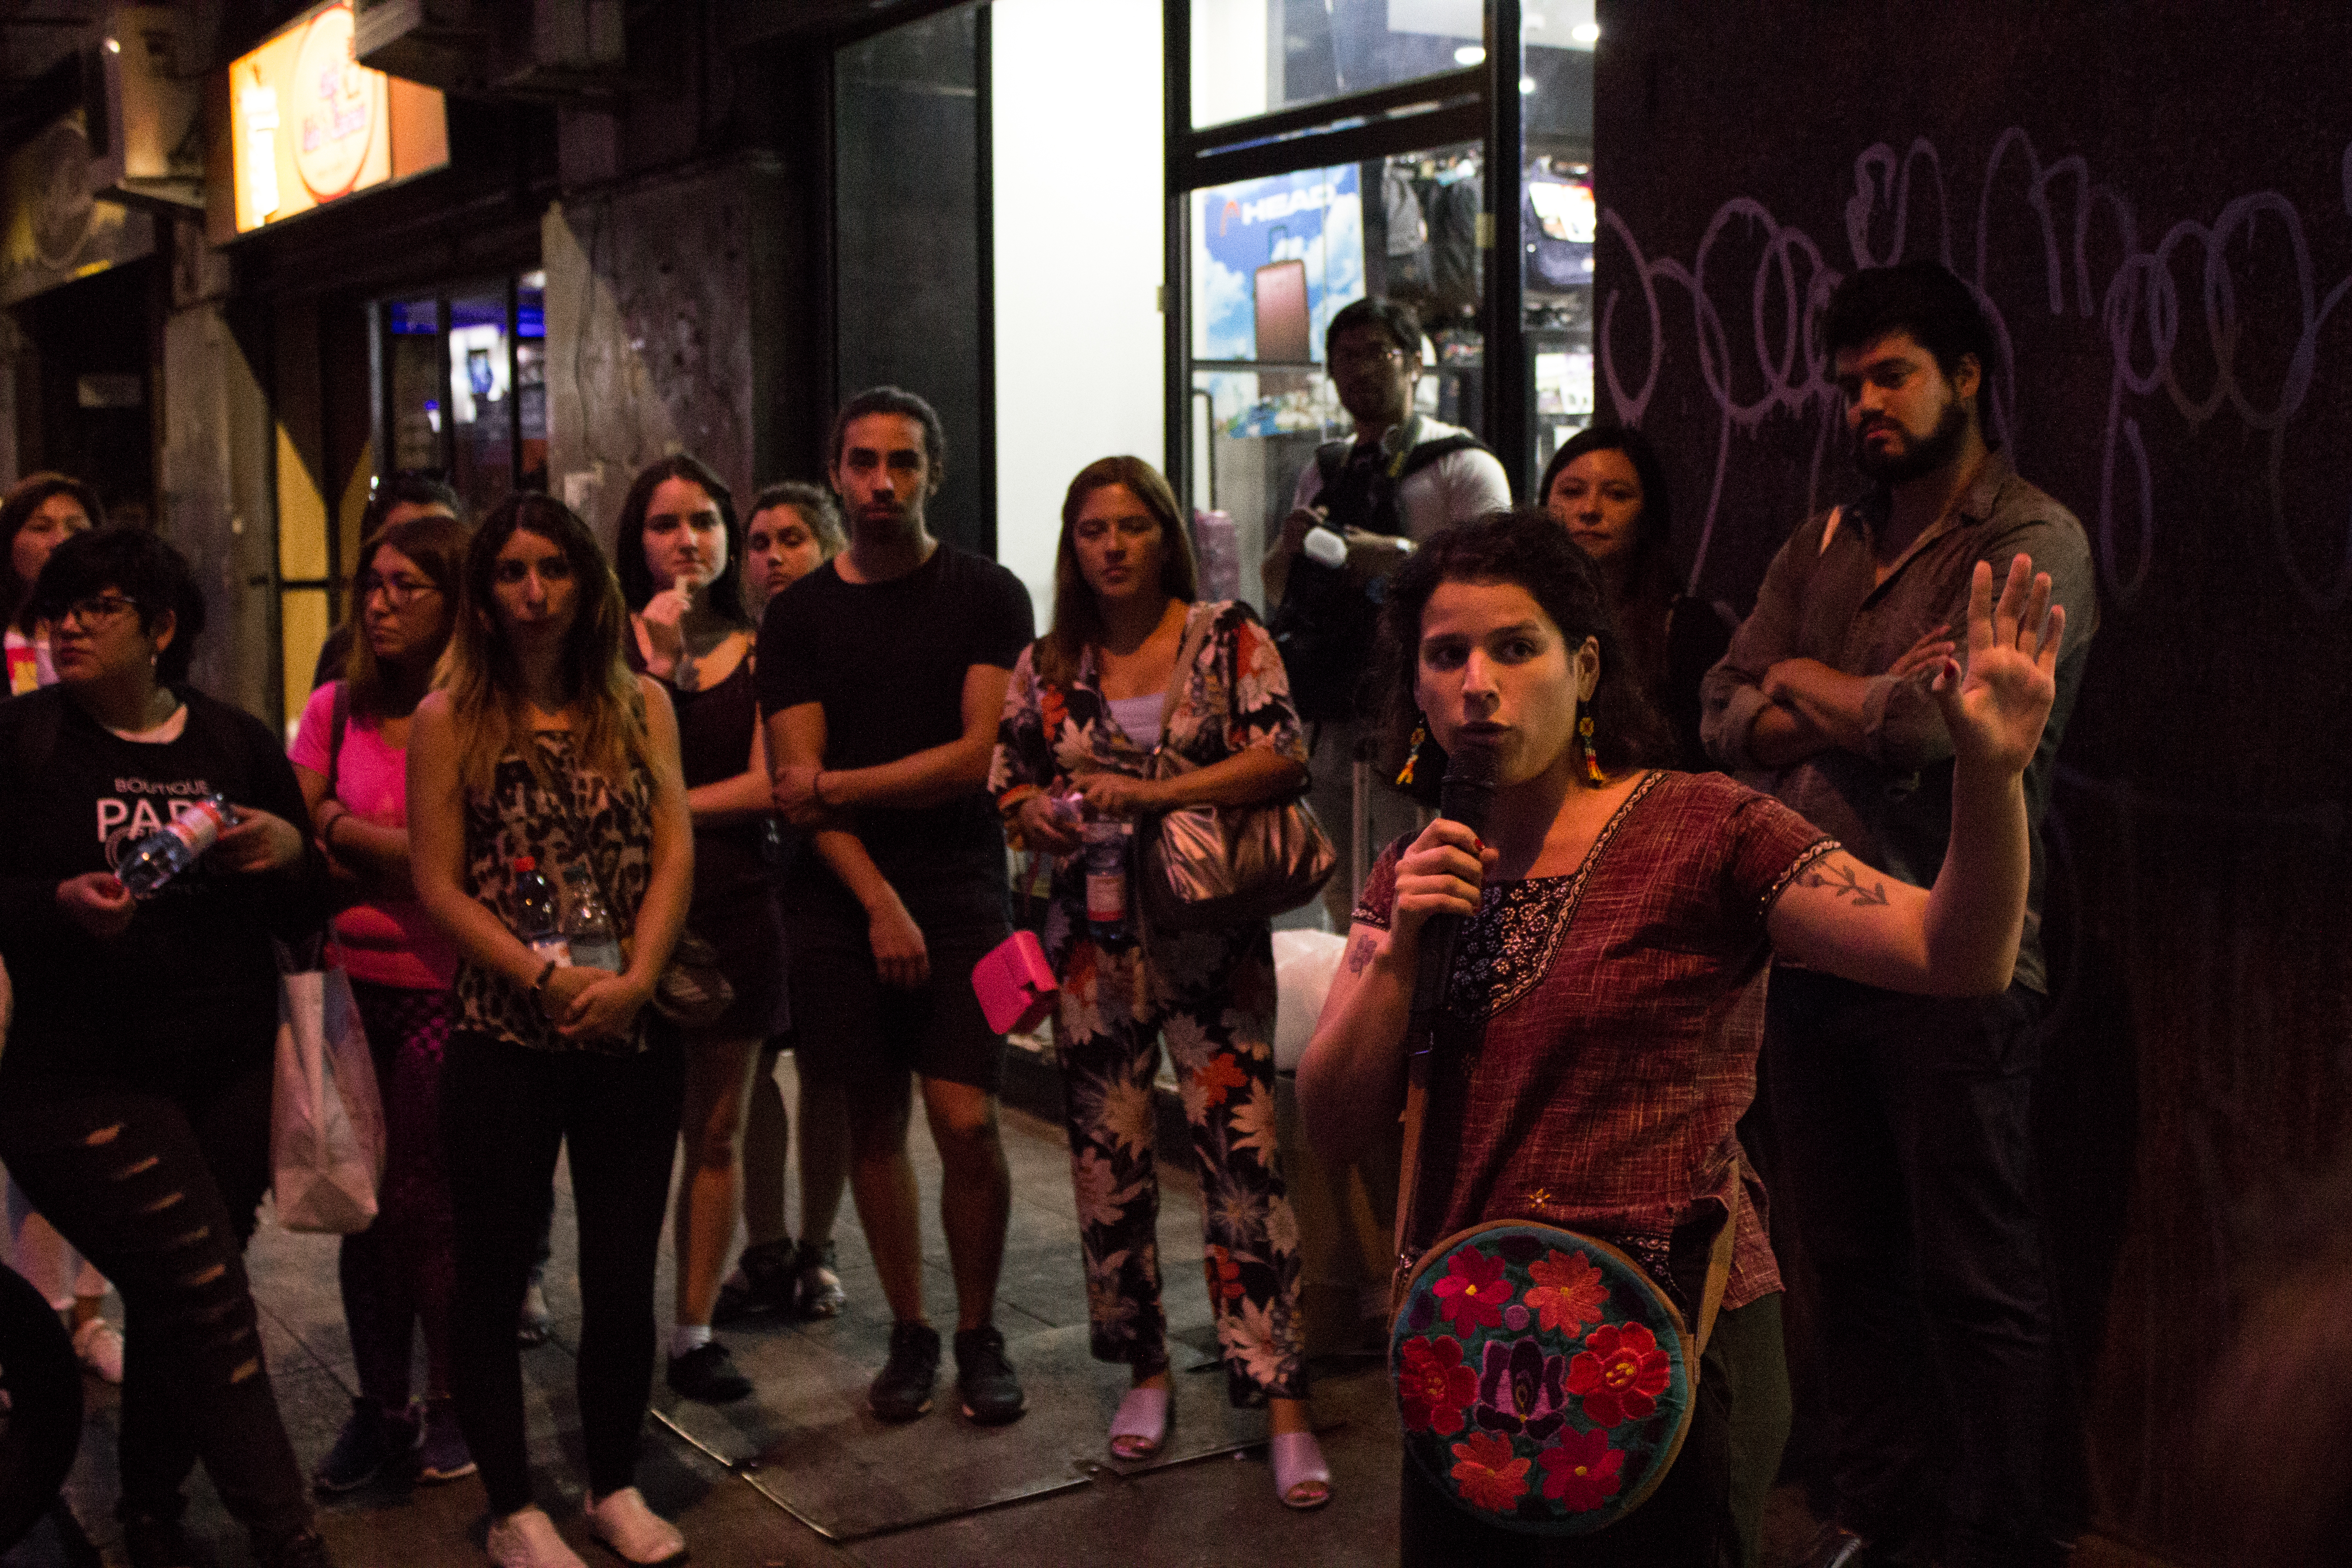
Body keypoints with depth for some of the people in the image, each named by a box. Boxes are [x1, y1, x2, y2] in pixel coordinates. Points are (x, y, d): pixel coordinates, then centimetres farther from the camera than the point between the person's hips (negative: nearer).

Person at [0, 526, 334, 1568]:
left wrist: (290, 853, -9)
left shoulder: (237, 743, 9)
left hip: (226, 1081, 4)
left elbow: (306, 917, 12)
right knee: (210, 1299, -10)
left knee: (176, 1307, 12)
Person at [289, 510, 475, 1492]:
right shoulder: (338, 709, 6)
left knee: (423, 1202, 3)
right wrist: (394, 855, -11)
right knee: (366, 1202, 10)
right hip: (354, 981, 4)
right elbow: (294, 844, 5)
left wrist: (339, 829, -5)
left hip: (443, 990, -4)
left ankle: (449, 1402, 21)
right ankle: (379, 1406, 23)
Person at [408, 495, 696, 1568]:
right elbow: (439, 884, -4)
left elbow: (674, 853, 0)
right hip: (503, 1036, -2)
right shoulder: (451, 719, 1)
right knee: (495, 1271, 6)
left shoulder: (640, 706, 7)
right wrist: (547, 978, -15)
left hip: (634, 1032, 2)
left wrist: (633, 979, -14)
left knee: (624, 1268, 9)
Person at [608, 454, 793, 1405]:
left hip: (733, 907, 2)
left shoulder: (758, 652, 6)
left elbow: (766, 786, -3)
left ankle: (694, 1333, 16)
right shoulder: (615, 644, 3)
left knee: (715, 1134, 7)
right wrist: (658, 663, -13)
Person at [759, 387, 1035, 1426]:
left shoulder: (987, 596, 3)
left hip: (960, 891, -2)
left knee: (966, 1121, -9)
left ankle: (979, 1332, 10)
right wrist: (881, 904, -11)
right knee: (873, 1122, 6)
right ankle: (909, 1333, 20)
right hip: (842, 902, 2)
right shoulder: (798, 615, 8)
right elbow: (801, 783, 0)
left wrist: (836, 786, -4)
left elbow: (980, 756, -6)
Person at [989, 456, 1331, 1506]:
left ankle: (1281, 1403, -2)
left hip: (1210, 935, -3)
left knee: (1242, 1154, -8)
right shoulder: (1048, 664, 10)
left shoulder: (1229, 638, 0)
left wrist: (1150, 794, -18)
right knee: (1107, 1158, 8)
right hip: (1093, 938, 4)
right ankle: (1145, 1371, 26)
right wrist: (1043, 816, -9)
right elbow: (1007, 783, 15)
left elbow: (1283, 760, -11)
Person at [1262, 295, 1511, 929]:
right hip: (1330, 706, 6)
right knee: (1339, 891, 10)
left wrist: (1400, 556, -22)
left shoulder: (1461, 464, 1)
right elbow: (1277, 587, 20)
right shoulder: (1323, 470, 19)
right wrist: (1291, 545, -2)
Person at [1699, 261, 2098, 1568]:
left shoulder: (2033, 541, -5)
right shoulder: (1826, 545, 15)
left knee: (1979, 1281, 1)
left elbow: (1949, 720, -19)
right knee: (1853, 1261, 14)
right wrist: (1872, 711, -10)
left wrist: (1813, 686, -2)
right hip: (1819, 945, 6)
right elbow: (1727, 716, 7)